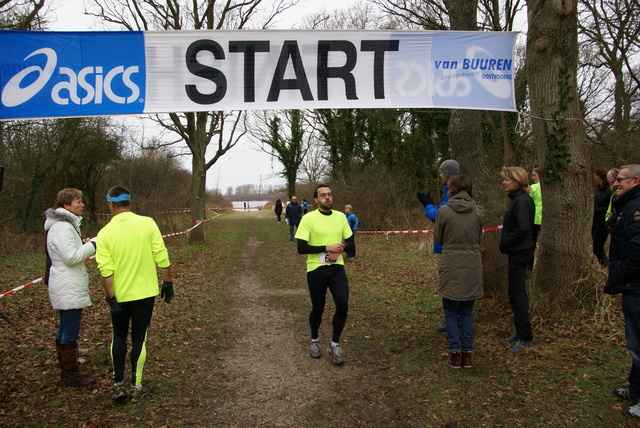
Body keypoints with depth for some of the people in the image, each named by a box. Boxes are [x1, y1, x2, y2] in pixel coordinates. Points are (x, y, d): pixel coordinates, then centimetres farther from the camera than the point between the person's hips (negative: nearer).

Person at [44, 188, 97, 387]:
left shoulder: (65, 224, 15)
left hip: (66, 288, 11)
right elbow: (71, 257, -24)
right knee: (70, 333, -3)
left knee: (65, 330, 18)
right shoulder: (62, 227, -18)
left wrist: (83, 245, 5)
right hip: (69, 289, -11)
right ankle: (72, 375, 6)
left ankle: (66, 370, 28)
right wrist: (92, 245, -16)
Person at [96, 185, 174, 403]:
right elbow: (162, 258, -9)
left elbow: (106, 271, -13)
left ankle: (118, 385, 20)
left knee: (119, 337, 18)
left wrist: (111, 298, -8)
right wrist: (168, 283, 2)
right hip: (144, 292, 0)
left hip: (119, 295, 1)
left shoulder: (105, 233, -8)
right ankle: (136, 387, 16)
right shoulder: (148, 223, -8)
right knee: (139, 338, 9)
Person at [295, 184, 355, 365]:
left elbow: (351, 245, 11)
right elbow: (301, 248, -13)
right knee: (317, 309, 8)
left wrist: (339, 249, -11)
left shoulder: (340, 217, 6)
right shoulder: (309, 218, -7)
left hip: (337, 268, 3)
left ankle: (335, 344, 10)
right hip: (316, 269, -3)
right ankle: (314, 340, 36)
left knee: (342, 305, -11)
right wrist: (328, 247, -19)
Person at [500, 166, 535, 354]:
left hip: (519, 253, -10)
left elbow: (523, 228, -24)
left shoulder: (522, 201, -17)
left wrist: (505, 243, -14)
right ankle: (520, 331, 27)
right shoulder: (517, 199, 14)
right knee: (517, 293, 16)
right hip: (517, 252, 10)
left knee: (517, 294, -5)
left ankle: (526, 338, 1)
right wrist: (505, 243, 8)